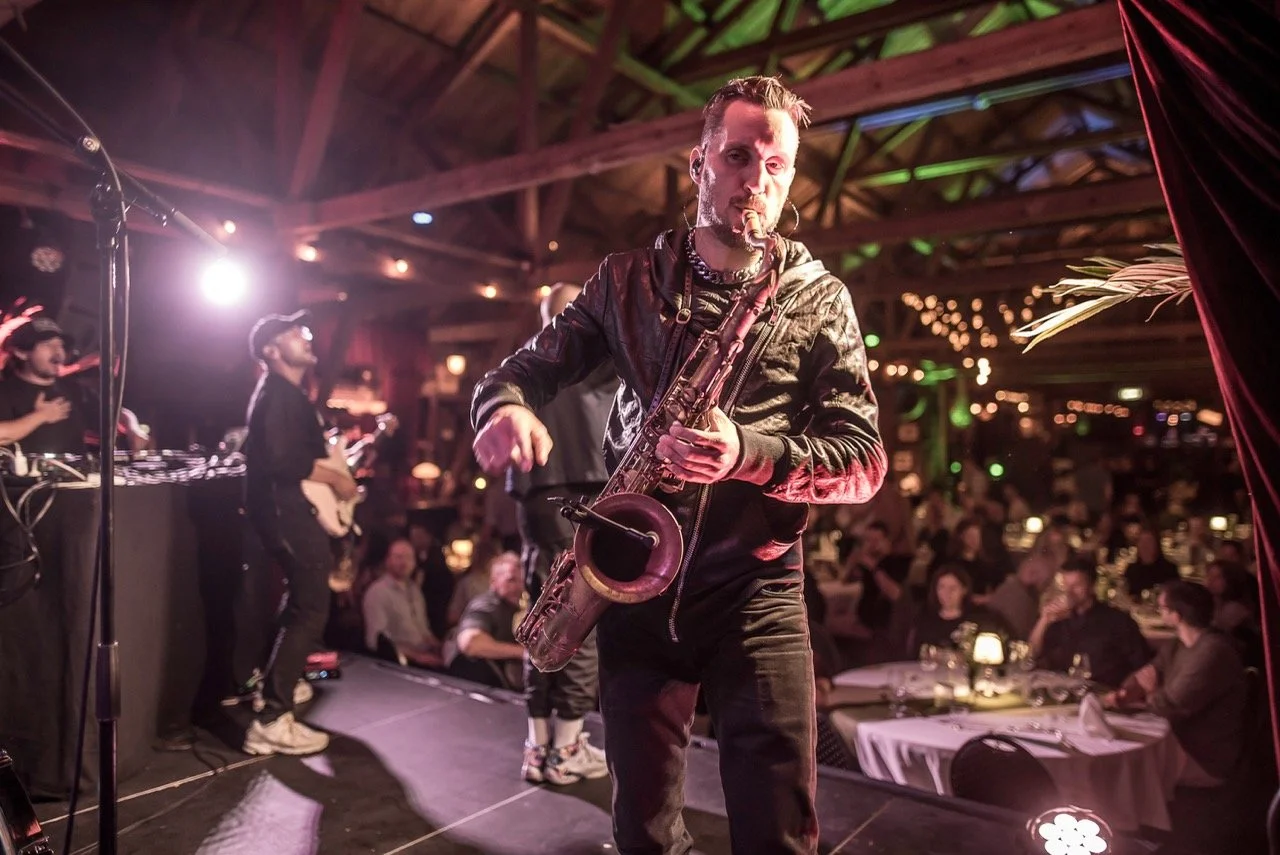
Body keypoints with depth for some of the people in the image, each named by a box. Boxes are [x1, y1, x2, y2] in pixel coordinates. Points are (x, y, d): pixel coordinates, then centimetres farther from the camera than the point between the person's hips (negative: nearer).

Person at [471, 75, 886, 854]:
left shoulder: (820, 298, 2)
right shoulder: (629, 279, 6)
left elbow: (864, 460, -4)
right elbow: (527, 366, 10)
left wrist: (749, 453, -23)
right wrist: (505, 405, -16)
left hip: (755, 587, -1)